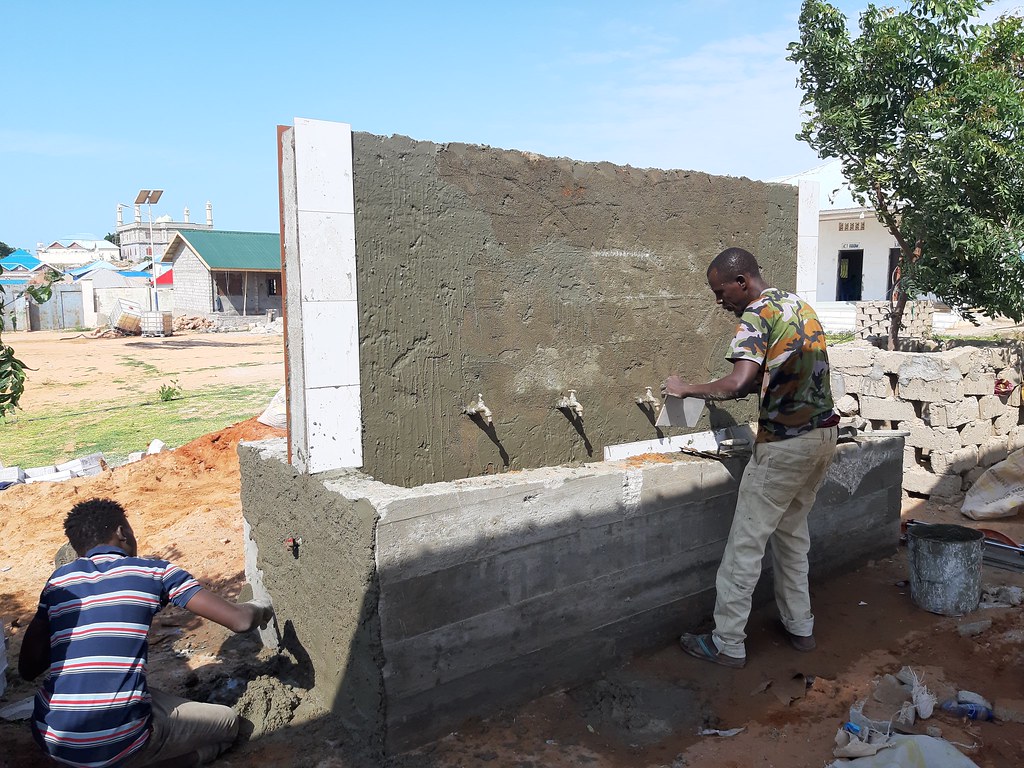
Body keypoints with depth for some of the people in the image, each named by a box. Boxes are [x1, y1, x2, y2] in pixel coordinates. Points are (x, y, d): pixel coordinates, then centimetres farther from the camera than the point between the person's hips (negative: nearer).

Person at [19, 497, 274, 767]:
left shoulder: (57, 581, 10)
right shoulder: (154, 571, -1)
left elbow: (27, 669, 10)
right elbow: (239, 620, -3)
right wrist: (259, 609, 20)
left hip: (50, 738, 6)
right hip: (118, 743, -6)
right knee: (227, 722, 16)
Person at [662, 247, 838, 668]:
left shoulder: (756, 315, -16)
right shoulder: (798, 303, 12)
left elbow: (739, 383, -29)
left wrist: (686, 389, -15)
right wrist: (739, 388, 13)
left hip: (785, 444, -9)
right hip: (823, 433, 9)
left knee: (746, 543, 0)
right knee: (793, 532, 21)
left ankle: (727, 644, 8)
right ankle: (800, 626, 30)